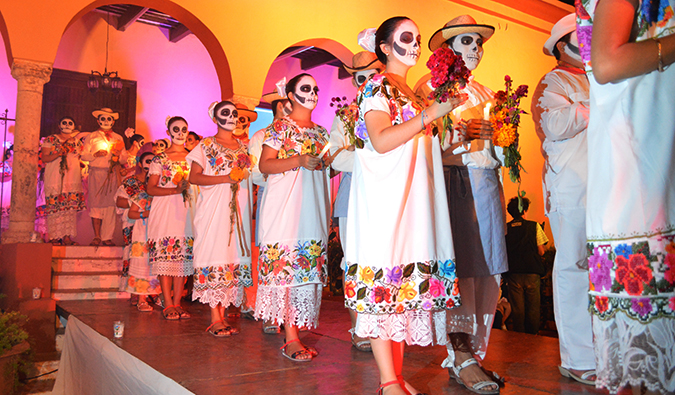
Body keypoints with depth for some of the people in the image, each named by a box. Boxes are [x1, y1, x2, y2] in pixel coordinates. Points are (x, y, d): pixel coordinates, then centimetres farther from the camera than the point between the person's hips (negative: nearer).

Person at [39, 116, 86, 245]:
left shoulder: (76, 142, 17)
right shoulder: (50, 140, 7)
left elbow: (80, 158, 22)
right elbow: (44, 158, 0)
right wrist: (59, 154, -14)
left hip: (72, 179, 3)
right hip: (54, 178, -3)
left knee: (71, 206, -4)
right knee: (54, 205, -8)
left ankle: (67, 236, -1)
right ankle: (54, 237, -4)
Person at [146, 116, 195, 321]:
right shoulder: (160, 159, 5)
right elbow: (151, 189, -1)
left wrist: (187, 188, -5)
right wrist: (176, 190, -12)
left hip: (186, 210, 3)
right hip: (165, 210, -3)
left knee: (183, 256, 0)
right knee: (165, 256, -7)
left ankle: (177, 302, 5)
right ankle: (168, 304, -2)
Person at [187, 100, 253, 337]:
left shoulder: (243, 147, 18)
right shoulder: (206, 145, 4)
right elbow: (194, 177, -5)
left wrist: (244, 174, 2)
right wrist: (227, 178, -13)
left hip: (237, 208, 5)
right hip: (214, 208, -4)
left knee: (233, 256, 1)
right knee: (214, 257, -8)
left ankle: (224, 315, 7)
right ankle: (215, 319, -5)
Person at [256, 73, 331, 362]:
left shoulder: (321, 132, 19)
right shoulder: (279, 127, 2)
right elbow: (264, 165, -5)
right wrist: (298, 160, -16)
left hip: (314, 205, 6)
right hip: (286, 204, -6)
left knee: (310, 265, 2)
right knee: (285, 262, -10)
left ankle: (296, 331, 9)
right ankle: (290, 337, -5)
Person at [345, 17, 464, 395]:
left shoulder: (412, 94, 23)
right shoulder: (377, 86, -1)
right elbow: (381, 141, -16)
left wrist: (446, 133, 16)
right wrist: (430, 114, -16)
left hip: (412, 198, 8)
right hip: (385, 197, -8)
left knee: (407, 279, 5)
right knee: (384, 278, -8)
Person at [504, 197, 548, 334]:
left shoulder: (505, 228, 0)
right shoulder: (534, 226, -3)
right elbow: (541, 251, -3)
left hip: (514, 274, 1)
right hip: (532, 273, -1)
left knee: (517, 309, 9)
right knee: (533, 308, 11)